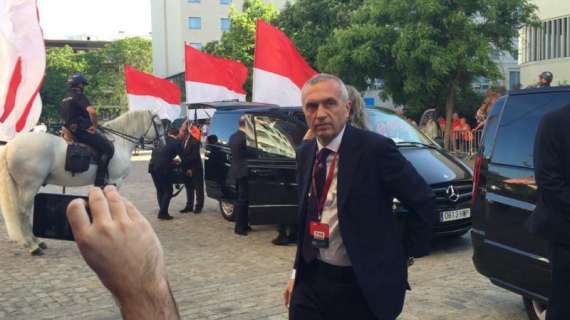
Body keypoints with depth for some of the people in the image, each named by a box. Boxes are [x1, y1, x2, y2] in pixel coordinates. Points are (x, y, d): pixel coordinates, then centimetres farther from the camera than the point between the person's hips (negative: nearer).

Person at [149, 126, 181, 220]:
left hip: (152, 166, 6)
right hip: (162, 168, -6)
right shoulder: (176, 143, 1)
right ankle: (163, 213, 0)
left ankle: (162, 211, 18)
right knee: (168, 191, 4)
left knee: (160, 190, 17)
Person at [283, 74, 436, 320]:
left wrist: (402, 254, -5)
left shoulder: (375, 148, -15)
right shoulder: (304, 153, 4)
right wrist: (297, 272, 13)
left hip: (364, 287, -5)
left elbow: (424, 202, -9)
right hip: (311, 282, 5)